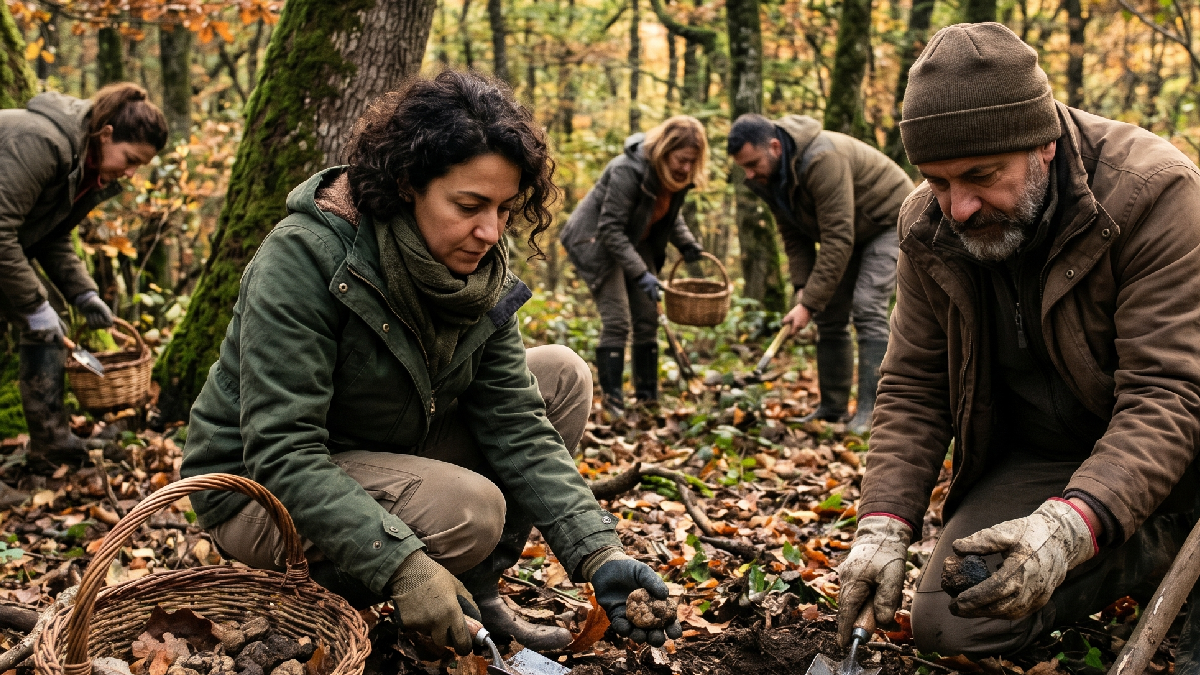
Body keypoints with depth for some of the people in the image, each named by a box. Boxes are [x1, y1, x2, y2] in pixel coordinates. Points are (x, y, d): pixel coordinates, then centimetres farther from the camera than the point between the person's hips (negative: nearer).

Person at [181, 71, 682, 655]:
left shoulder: (481, 269, -7)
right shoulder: (301, 257, -27)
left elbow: (514, 423, -10)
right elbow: (281, 453, -31)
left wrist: (598, 554, -23)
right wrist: (401, 565, -41)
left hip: (390, 454, 7)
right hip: (261, 489, -7)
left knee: (561, 376, -5)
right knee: (471, 508, -32)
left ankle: (475, 591, 1)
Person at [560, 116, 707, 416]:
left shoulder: (678, 175, -8)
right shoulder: (628, 171, -31)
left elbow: (671, 214, 11)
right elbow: (611, 229, -29)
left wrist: (686, 244, -8)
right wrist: (640, 275, -32)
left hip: (635, 243, 8)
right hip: (597, 242, -8)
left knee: (647, 319, 4)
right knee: (617, 321, -14)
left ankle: (649, 399, 11)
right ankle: (612, 402, -9)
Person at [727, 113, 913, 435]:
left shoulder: (822, 161, -37)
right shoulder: (768, 176, -9)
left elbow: (837, 239, -38)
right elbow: (794, 234, -1)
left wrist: (810, 303, -35)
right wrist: (802, 287, -15)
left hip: (889, 219, -8)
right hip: (848, 228, 8)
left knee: (867, 308, -20)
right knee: (830, 316, 4)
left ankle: (870, 412, -18)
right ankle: (832, 408, 13)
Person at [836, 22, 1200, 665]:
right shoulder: (928, 227, -8)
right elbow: (912, 390, -2)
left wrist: (1070, 526, -46)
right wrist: (883, 526, -18)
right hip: (1033, 459, 5)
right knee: (946, 623, -13)